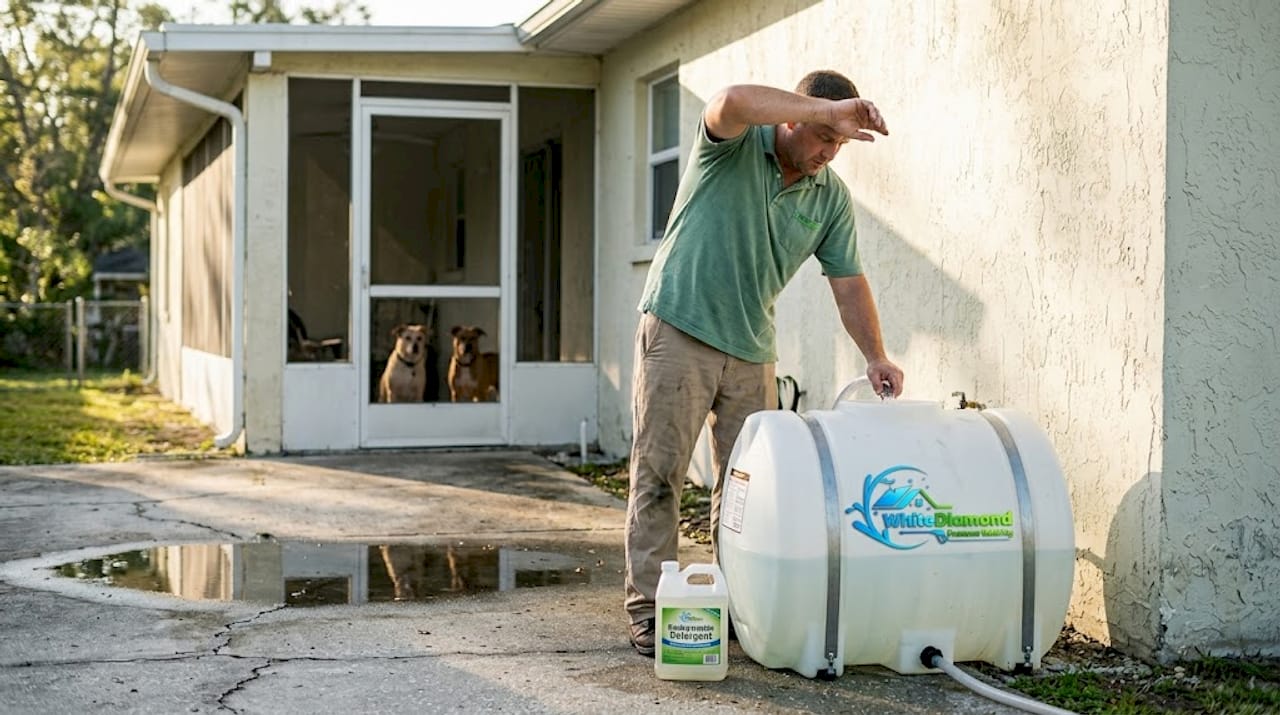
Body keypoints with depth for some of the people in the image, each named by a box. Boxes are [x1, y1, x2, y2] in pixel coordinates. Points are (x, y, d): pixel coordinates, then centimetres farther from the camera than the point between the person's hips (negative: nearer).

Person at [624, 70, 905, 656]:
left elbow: (848, 282, 6)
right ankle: (647, 609, 2)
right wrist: (829, 109, -34)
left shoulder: (831, 197, 5)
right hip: (679, 329, -5)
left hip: (751, 351, 5)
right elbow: (732, 102, -33)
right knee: (658, 473, -3)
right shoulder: (735, 144, -9)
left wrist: (875, 357, -7)